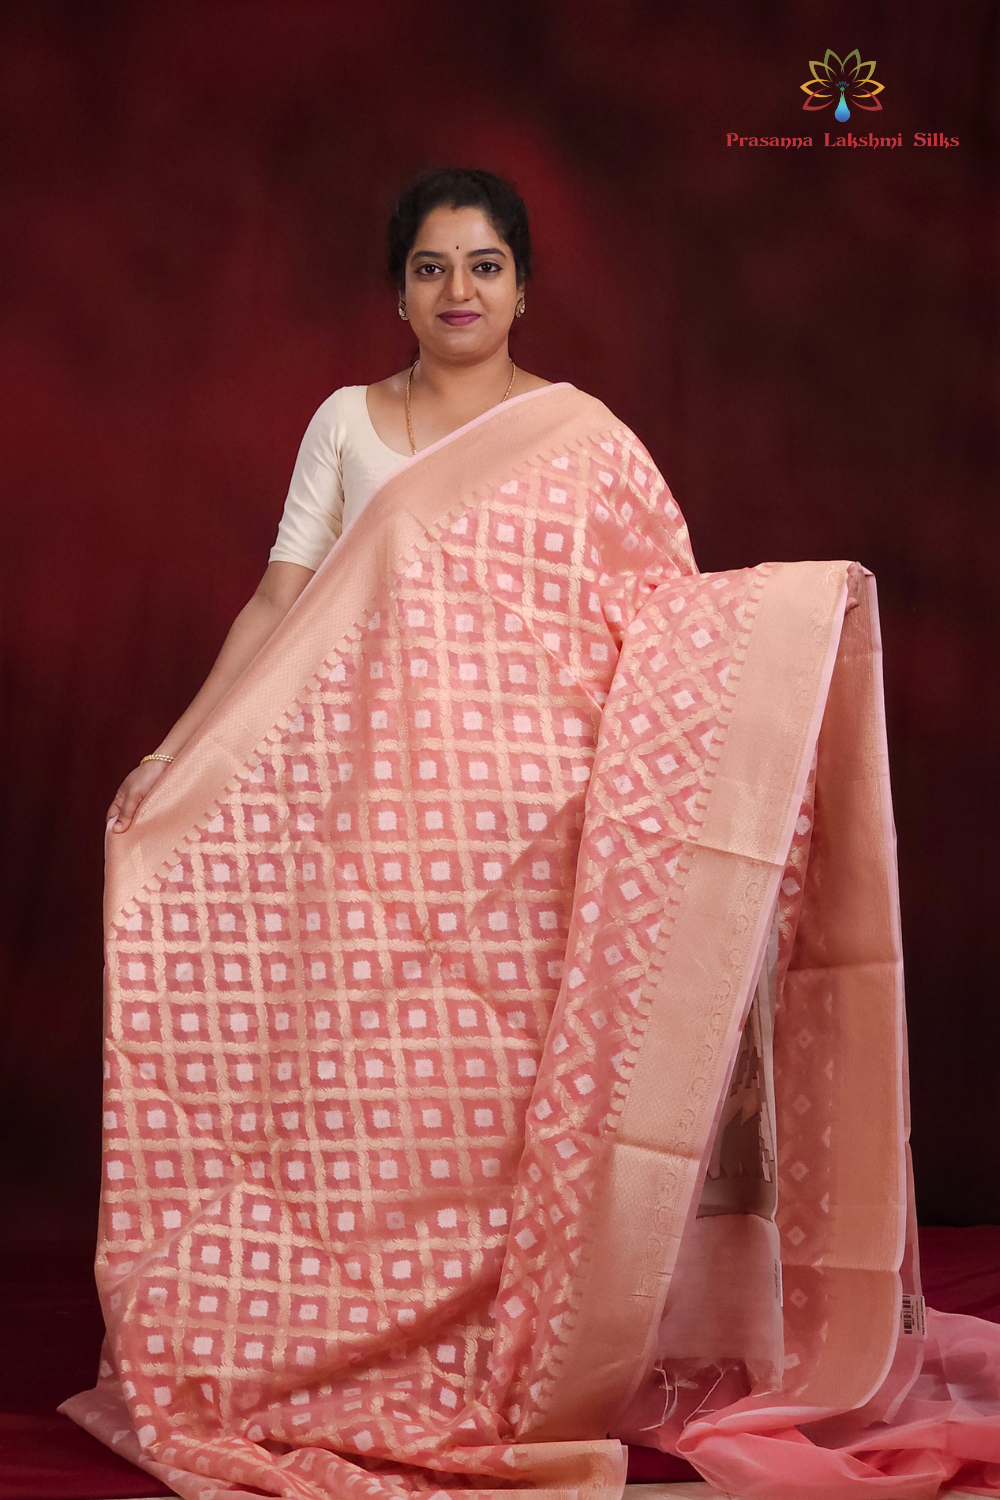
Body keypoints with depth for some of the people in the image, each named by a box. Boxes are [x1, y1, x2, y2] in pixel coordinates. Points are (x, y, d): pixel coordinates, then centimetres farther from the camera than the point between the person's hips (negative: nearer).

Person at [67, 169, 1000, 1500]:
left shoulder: (582, 435, 7)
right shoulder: (345, 424, 11)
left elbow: (662, 614, 5)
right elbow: (280, 605, 8)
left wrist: (809, 600, -9)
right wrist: (174, 755, 1)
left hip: (536, 816, -1)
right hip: (379, 809, 2)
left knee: (530, 1080, -1)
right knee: (385, 1080, 2)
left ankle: (541, 1364, 12)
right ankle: (383, 1358, 15)